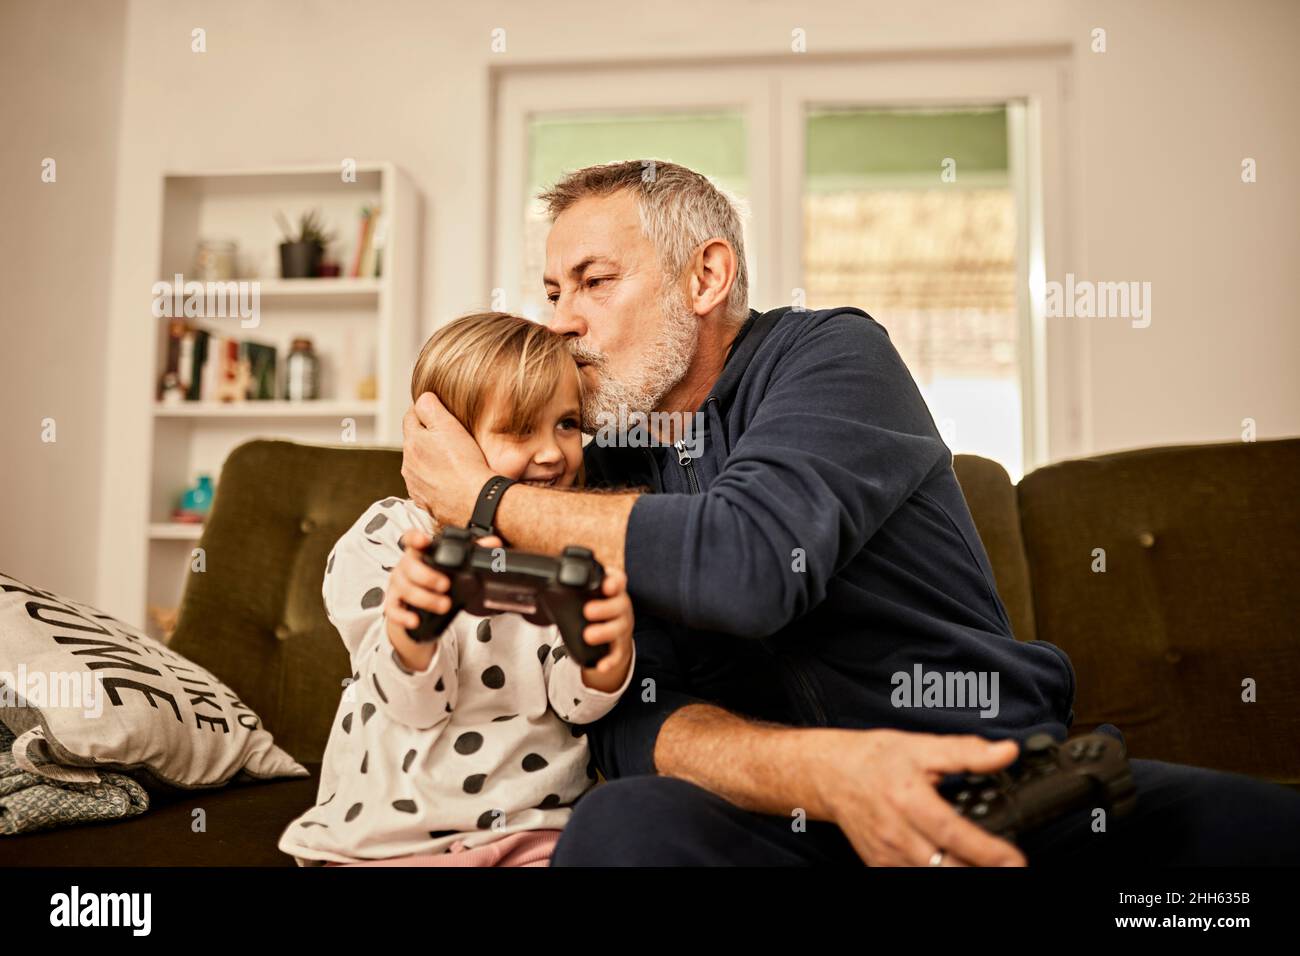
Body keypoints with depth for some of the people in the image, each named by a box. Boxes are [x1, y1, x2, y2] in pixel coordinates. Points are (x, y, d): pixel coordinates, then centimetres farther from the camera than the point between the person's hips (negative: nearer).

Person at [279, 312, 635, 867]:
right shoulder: (389, 534, -5)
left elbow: (573, 701, -4)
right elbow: (416, 704, -14)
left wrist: (609, 657, -27)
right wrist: (408, 627, -36)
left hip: (538, 823, 2)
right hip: (392, 832, -1)